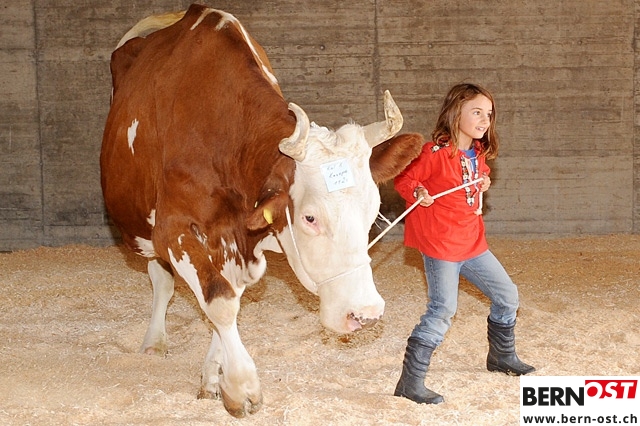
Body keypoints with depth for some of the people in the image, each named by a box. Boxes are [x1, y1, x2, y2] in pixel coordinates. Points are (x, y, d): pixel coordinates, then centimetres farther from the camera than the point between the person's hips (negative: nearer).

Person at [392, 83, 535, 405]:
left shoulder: (478, 155, 10)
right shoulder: (436, 152, -16)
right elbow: (403, 179, -12)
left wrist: (483, 185, 6)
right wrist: (417, 193, -30)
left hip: (473, 242, 8)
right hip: (441, 245, -8)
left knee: (507, 296, 15)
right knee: (442, 310, -13)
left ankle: (502, 357, 39)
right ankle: (410, 383, -8)